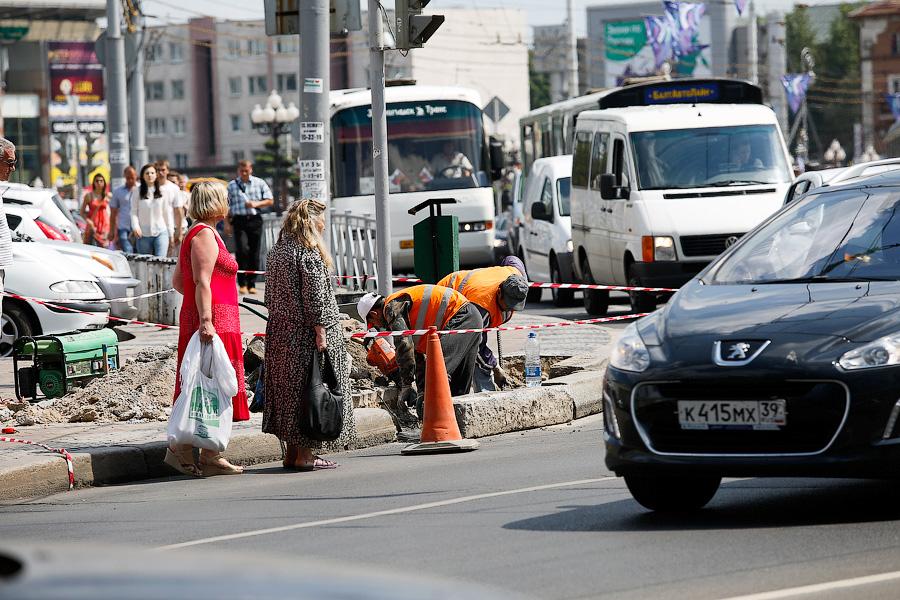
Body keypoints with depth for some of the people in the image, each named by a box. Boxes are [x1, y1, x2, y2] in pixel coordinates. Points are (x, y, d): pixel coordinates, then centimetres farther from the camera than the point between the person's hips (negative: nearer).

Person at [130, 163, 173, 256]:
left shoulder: (162, 191, 6)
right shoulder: (137, 191, 2)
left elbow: (167, 213, 11)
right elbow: (133, 212, 0)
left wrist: (170, 234, 11)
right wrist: (135, 226, -16)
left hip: (161, 232, 0)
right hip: (144, 234, 0)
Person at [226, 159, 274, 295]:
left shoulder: (259, 183, 9)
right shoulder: (232, 185, 8)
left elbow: (270, 201, 9)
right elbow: (227, 206, 11)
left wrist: (256, 204, -8)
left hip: (255, 219, 1)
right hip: (239, 220, -1)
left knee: (254, 253, 3)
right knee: (242, 249, -18)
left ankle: (251, 284, 12)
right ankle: (242, 283, -12)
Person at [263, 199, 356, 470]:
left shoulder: (276, 251, 12)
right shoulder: (308, 253, -13)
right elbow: (315, 297, -17)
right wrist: (320, 333, -16)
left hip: (280, 333, 8)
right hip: (305, 334, -8)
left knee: (288, 388, 12)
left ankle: (291, 452, 16)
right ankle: (305, 454, -2)